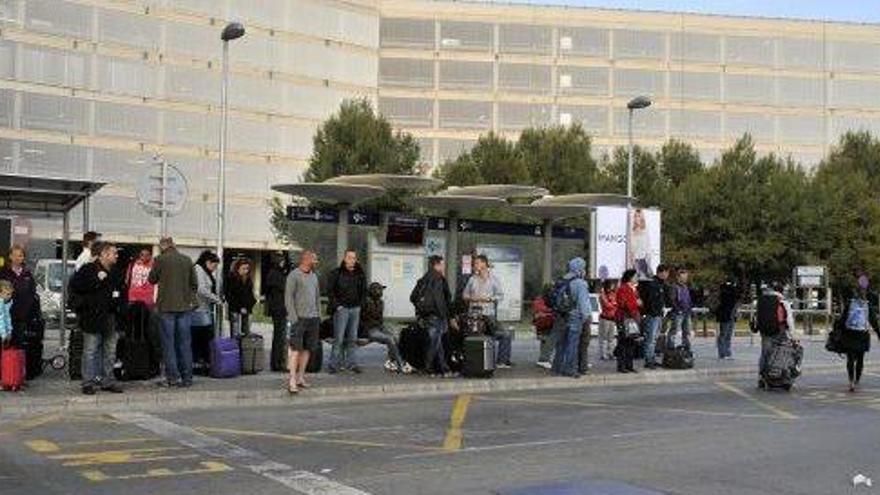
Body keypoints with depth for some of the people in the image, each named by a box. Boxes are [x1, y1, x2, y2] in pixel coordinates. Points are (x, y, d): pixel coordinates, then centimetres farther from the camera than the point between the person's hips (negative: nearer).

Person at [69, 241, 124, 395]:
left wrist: (119, 301, 11)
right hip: (92, 317, -7)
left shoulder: (114, 272, 15)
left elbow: (120, 291, 28)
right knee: (90, 351, -3)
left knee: (110, 351, 10)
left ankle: (107, 381, 18)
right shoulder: (88, 269, -6)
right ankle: (88, 382, 2)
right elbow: (74, 285, -16)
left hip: (110, 317, 7)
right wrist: (96, 280, -18)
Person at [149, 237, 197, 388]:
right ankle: (187, 377, 9)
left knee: (169, 343, 4)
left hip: (167, 307, -3)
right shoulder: (187, 260, 4)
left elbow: (152, 279, 7)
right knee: (185, 343, 7)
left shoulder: (160, 260, -5)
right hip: (185, 306, 3)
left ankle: (172, 377, 2)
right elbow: (194, 283, 8)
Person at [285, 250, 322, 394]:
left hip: (313, 318, 7)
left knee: (307, 349, 7)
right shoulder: (293, 275, -5)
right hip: (299, 317, -7)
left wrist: (318, 315, 15)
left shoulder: (314, 276, 17)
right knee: (296, 349, -10)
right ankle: (292, 380, -10)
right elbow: (288, 298, -8)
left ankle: (300, 377, 14)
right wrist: (293, 317, -14)